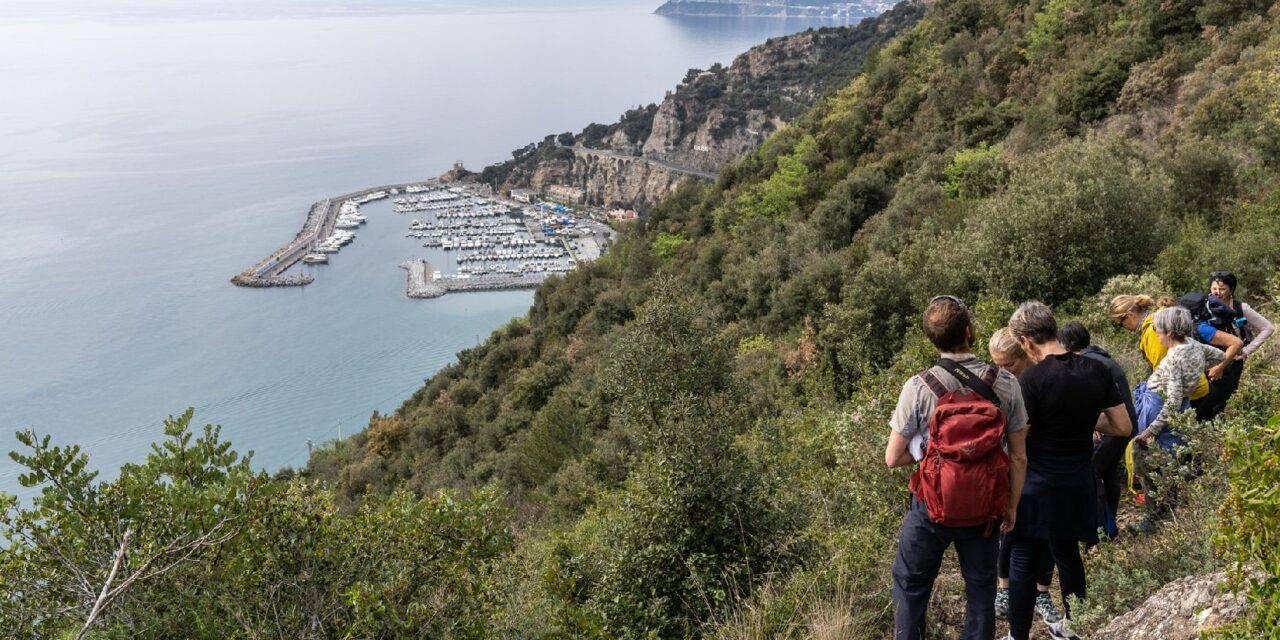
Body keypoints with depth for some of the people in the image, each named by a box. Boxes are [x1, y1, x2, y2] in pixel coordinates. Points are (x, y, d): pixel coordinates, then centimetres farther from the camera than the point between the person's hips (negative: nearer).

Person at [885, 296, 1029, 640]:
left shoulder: (918, 387, -17)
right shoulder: (1005, 384, -11)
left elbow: (893, 458, -11)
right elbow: (1019, 458, -3)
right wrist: (1012, 506, 10)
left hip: (931, 505, -2)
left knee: (910, 586, 17)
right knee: (981, 591, 20)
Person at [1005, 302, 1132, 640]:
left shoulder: (1032, 378, -20)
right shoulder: (1097, 370, -3)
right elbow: (1123, 427, 2)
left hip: (1037, 485, -6)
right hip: (1077, 484, 6)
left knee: (1023, 560, 6)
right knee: (1068, 552, 22)